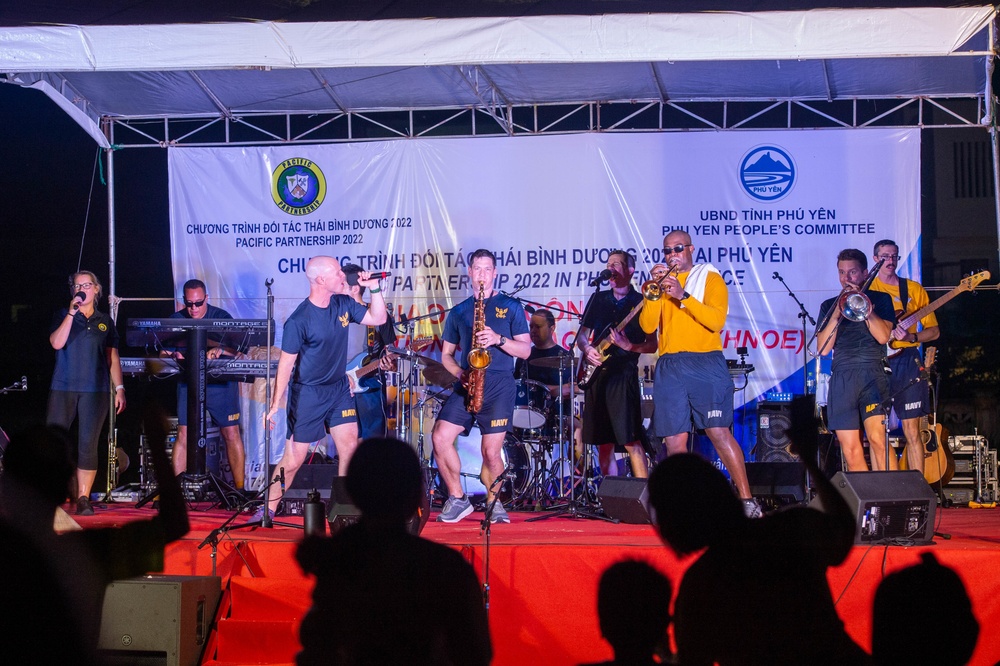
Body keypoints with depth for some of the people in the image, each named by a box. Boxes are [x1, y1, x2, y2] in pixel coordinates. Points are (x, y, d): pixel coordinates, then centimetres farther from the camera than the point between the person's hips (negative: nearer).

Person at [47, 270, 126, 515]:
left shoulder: (105, 321, 14)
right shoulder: (64, 316, 9)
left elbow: (113, 357, 14)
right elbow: (57, 343, -9)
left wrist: (119, 388, 6)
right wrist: (72, 313, -11)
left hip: (95, 391, 1)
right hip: (63, 388, -1)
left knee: (88, 445, -3)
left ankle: (83, 498, 1)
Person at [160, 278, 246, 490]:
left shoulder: (221, 316, -3)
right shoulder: (176, 320, 3)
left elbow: (236, 349, -11)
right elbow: (164, 353, 0)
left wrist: (220, 350, -33)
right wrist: (173, 355, -24)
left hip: (220, 382, -1)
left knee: (231, 433, -2)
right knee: (184, 434, -2)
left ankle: (239, 487, 4)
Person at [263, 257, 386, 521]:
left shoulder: (343, 304, -1)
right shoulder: (299, 320, -19)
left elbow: (378, 318, 8)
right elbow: (286, 362, -16)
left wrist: (375, 289, -7)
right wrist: (275, 404, -17)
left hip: (339, 388, 5)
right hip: (307, 393, -5)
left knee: (349, 447, -4)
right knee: (294, 458, -1)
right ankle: (268, 509, 14)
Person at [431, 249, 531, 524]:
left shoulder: (510, 307, 8)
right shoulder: (459, 312, 17)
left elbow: (525, 350, 3)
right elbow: (446, 354, 18)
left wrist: (498, 339, -14)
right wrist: (460, 373, -2)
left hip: (499, 385, -3)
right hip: (467, 385, 3)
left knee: (491, 452, -5)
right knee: (440, 436, -14)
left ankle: (494, 502, 18)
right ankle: (457, 498, 1)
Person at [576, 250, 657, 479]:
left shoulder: (641, 303, 1)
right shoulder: (598, 299, 15)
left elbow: (652, 345, -2)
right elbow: (582, 334, 17)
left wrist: (628, 346, -19)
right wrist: (587, 348, -4)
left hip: (623, 374, -5)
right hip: (595, 374, 5)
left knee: (631, 441, -14)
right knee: (603, 443, 7)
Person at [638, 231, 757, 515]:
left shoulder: (710, 278, 8)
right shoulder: (662, 282, 18)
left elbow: (717, 320, -8)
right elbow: (647, 325, 6)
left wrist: (683, 295, -15)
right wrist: (656, 291, -7)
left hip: (705, 364, -4)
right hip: (669, 368, 4)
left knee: (719, 432, -12)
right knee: (674, 441, -2)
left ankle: (747, 500, -9)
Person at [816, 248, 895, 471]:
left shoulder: (880, 299, 14)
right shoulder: (829, 306, 20)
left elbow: (883, 335, -2)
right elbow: (823, 348, 8)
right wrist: (837, 313, -2)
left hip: (871, 373, -3)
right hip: (841, 377, 3)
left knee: (877, 438, -23)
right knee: (851, 451, -4)